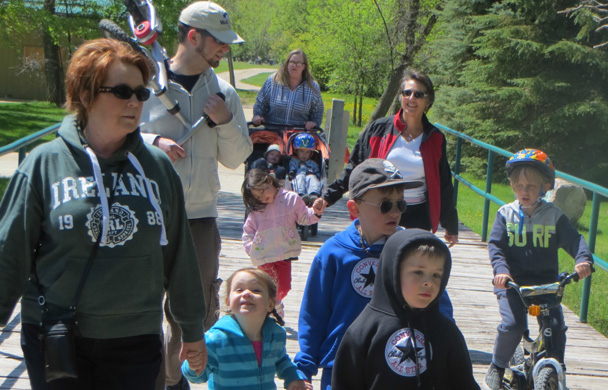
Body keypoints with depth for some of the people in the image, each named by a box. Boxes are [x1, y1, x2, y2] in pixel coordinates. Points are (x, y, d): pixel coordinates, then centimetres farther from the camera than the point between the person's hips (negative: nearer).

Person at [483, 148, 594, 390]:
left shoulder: (554, 216, 2)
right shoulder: (506, 214, 1)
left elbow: (573, 239, -5)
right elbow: (495, 245, -4)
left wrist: (583, 258, -26)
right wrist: (501, 269, -23)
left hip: (546, 283, 1)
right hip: (511, 281, -1)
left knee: (556, 327, -12)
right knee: (512, 325, -18)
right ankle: (497, 368, 8)